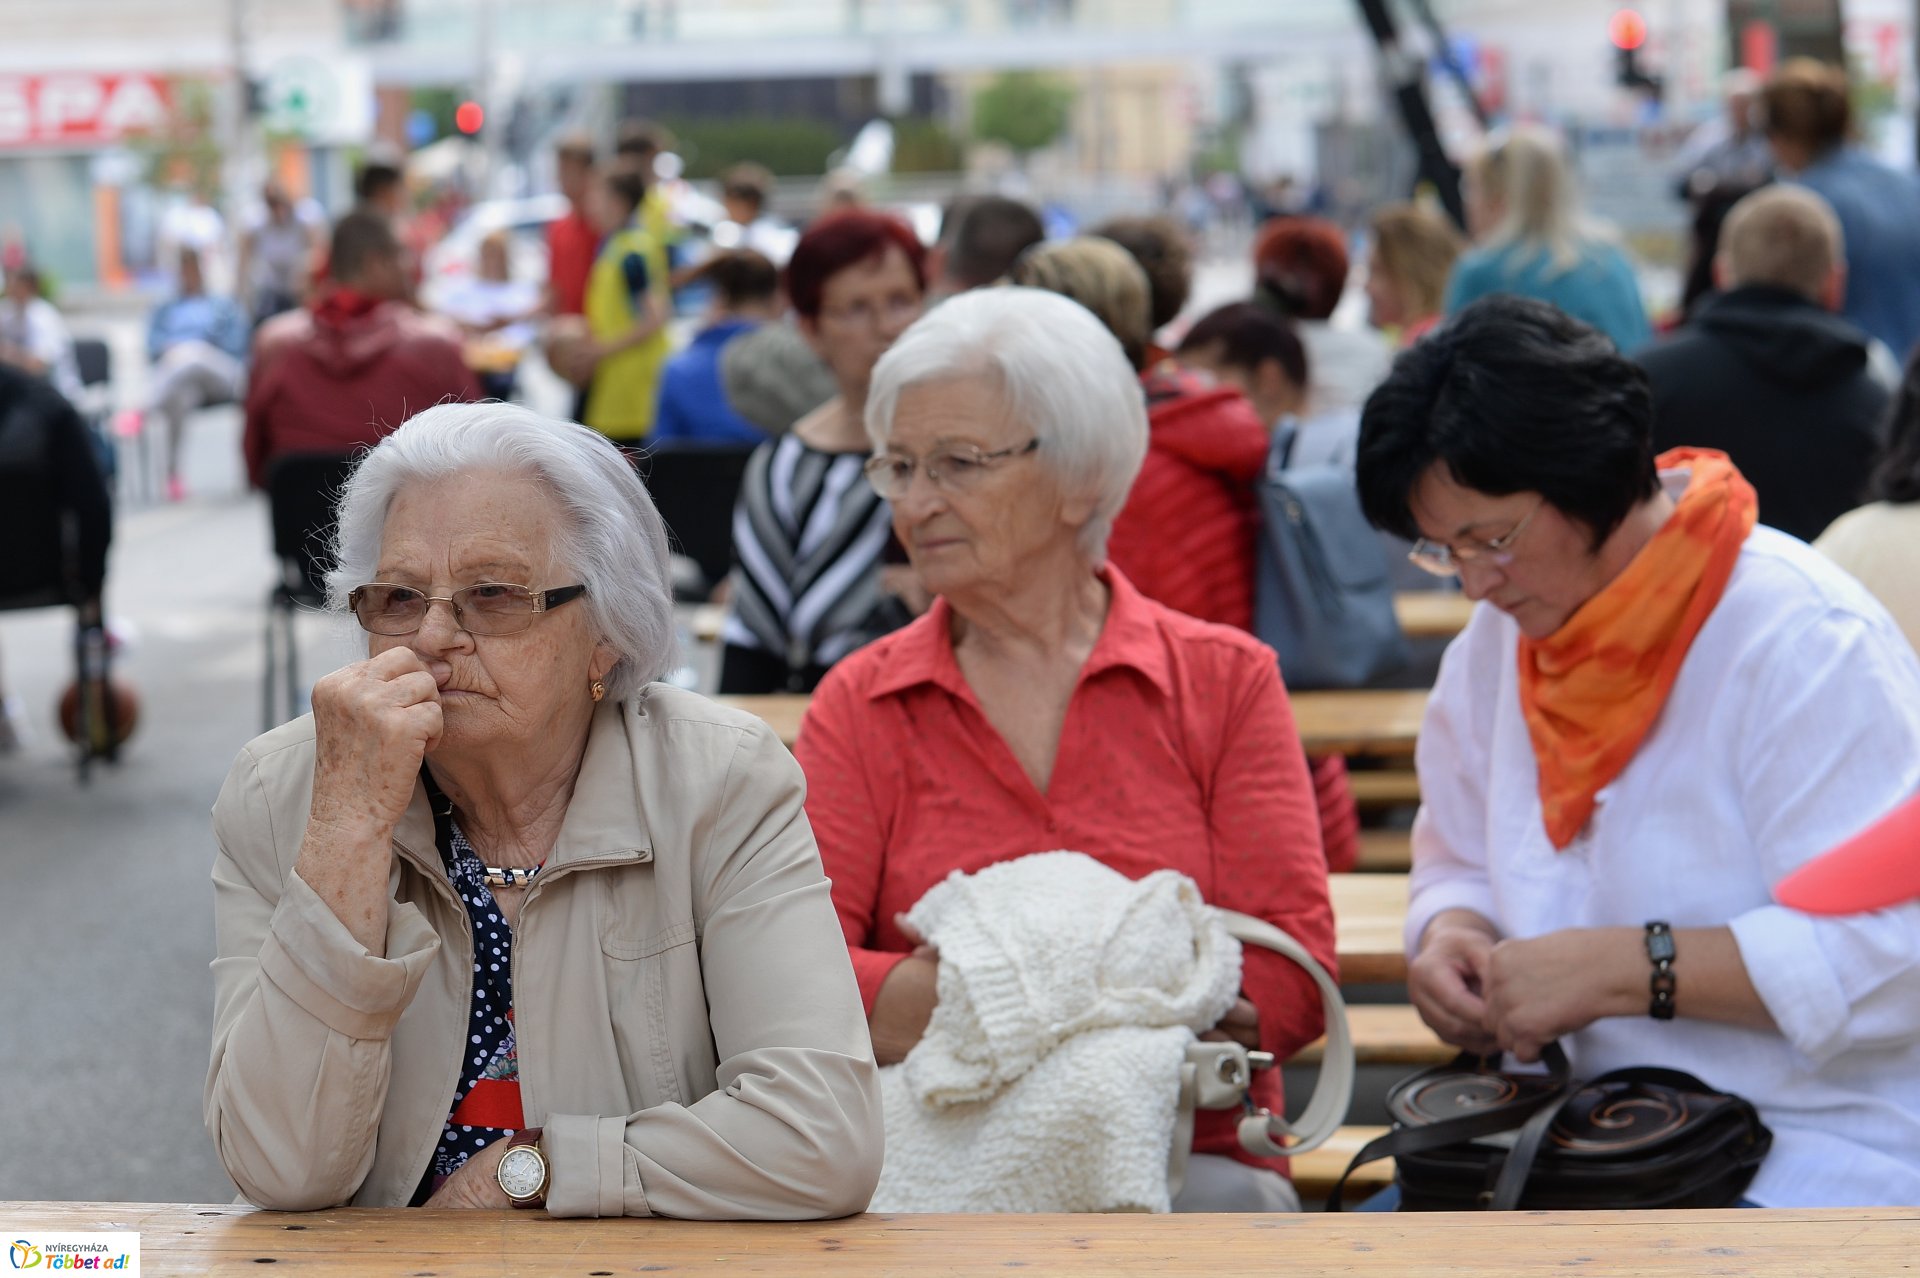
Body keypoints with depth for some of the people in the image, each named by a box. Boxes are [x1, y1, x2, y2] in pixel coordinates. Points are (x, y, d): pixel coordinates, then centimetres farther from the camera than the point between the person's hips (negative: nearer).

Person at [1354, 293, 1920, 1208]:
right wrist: (1450, 938, -2)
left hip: (1813, 1156, -7)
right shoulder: (1497, 642, 12)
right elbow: (1463, 865, 22)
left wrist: (1623, 969, -22)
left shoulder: (1803, 640, -12)